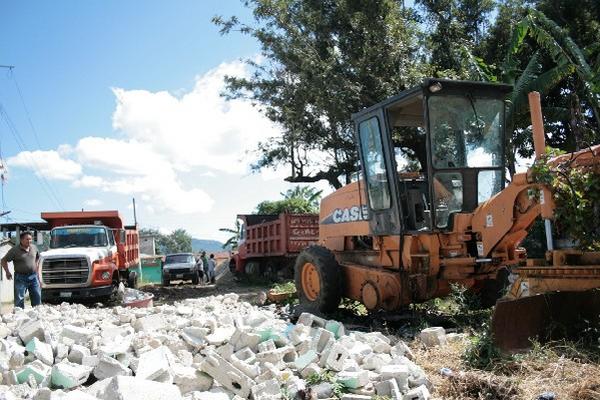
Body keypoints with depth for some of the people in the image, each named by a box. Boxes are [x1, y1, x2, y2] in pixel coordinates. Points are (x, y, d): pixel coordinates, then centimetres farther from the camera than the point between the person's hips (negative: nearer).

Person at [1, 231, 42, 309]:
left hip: (33, 276, 4)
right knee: (19, 299, -3)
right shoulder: (15, 250, -7)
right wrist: (7, 272, -4)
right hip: (21, 278, -4)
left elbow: (37, 258, 26)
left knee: (37, 296, 7)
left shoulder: (34, 247, 7)